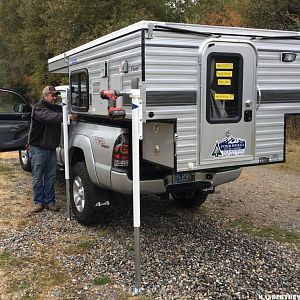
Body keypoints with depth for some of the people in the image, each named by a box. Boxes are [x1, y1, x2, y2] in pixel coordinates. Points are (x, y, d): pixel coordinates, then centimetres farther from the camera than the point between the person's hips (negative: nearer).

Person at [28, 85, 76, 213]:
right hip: (38, 148, -6)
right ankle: (38, 201, 14)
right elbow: (48, 117, -30)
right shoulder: (38, 108, -12)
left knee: (50, 176, 9)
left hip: (51, 148, 6)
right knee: (37, 177, 3)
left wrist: (73, 113, -17)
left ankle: (49, 201, 17)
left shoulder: (57, 108, 15)